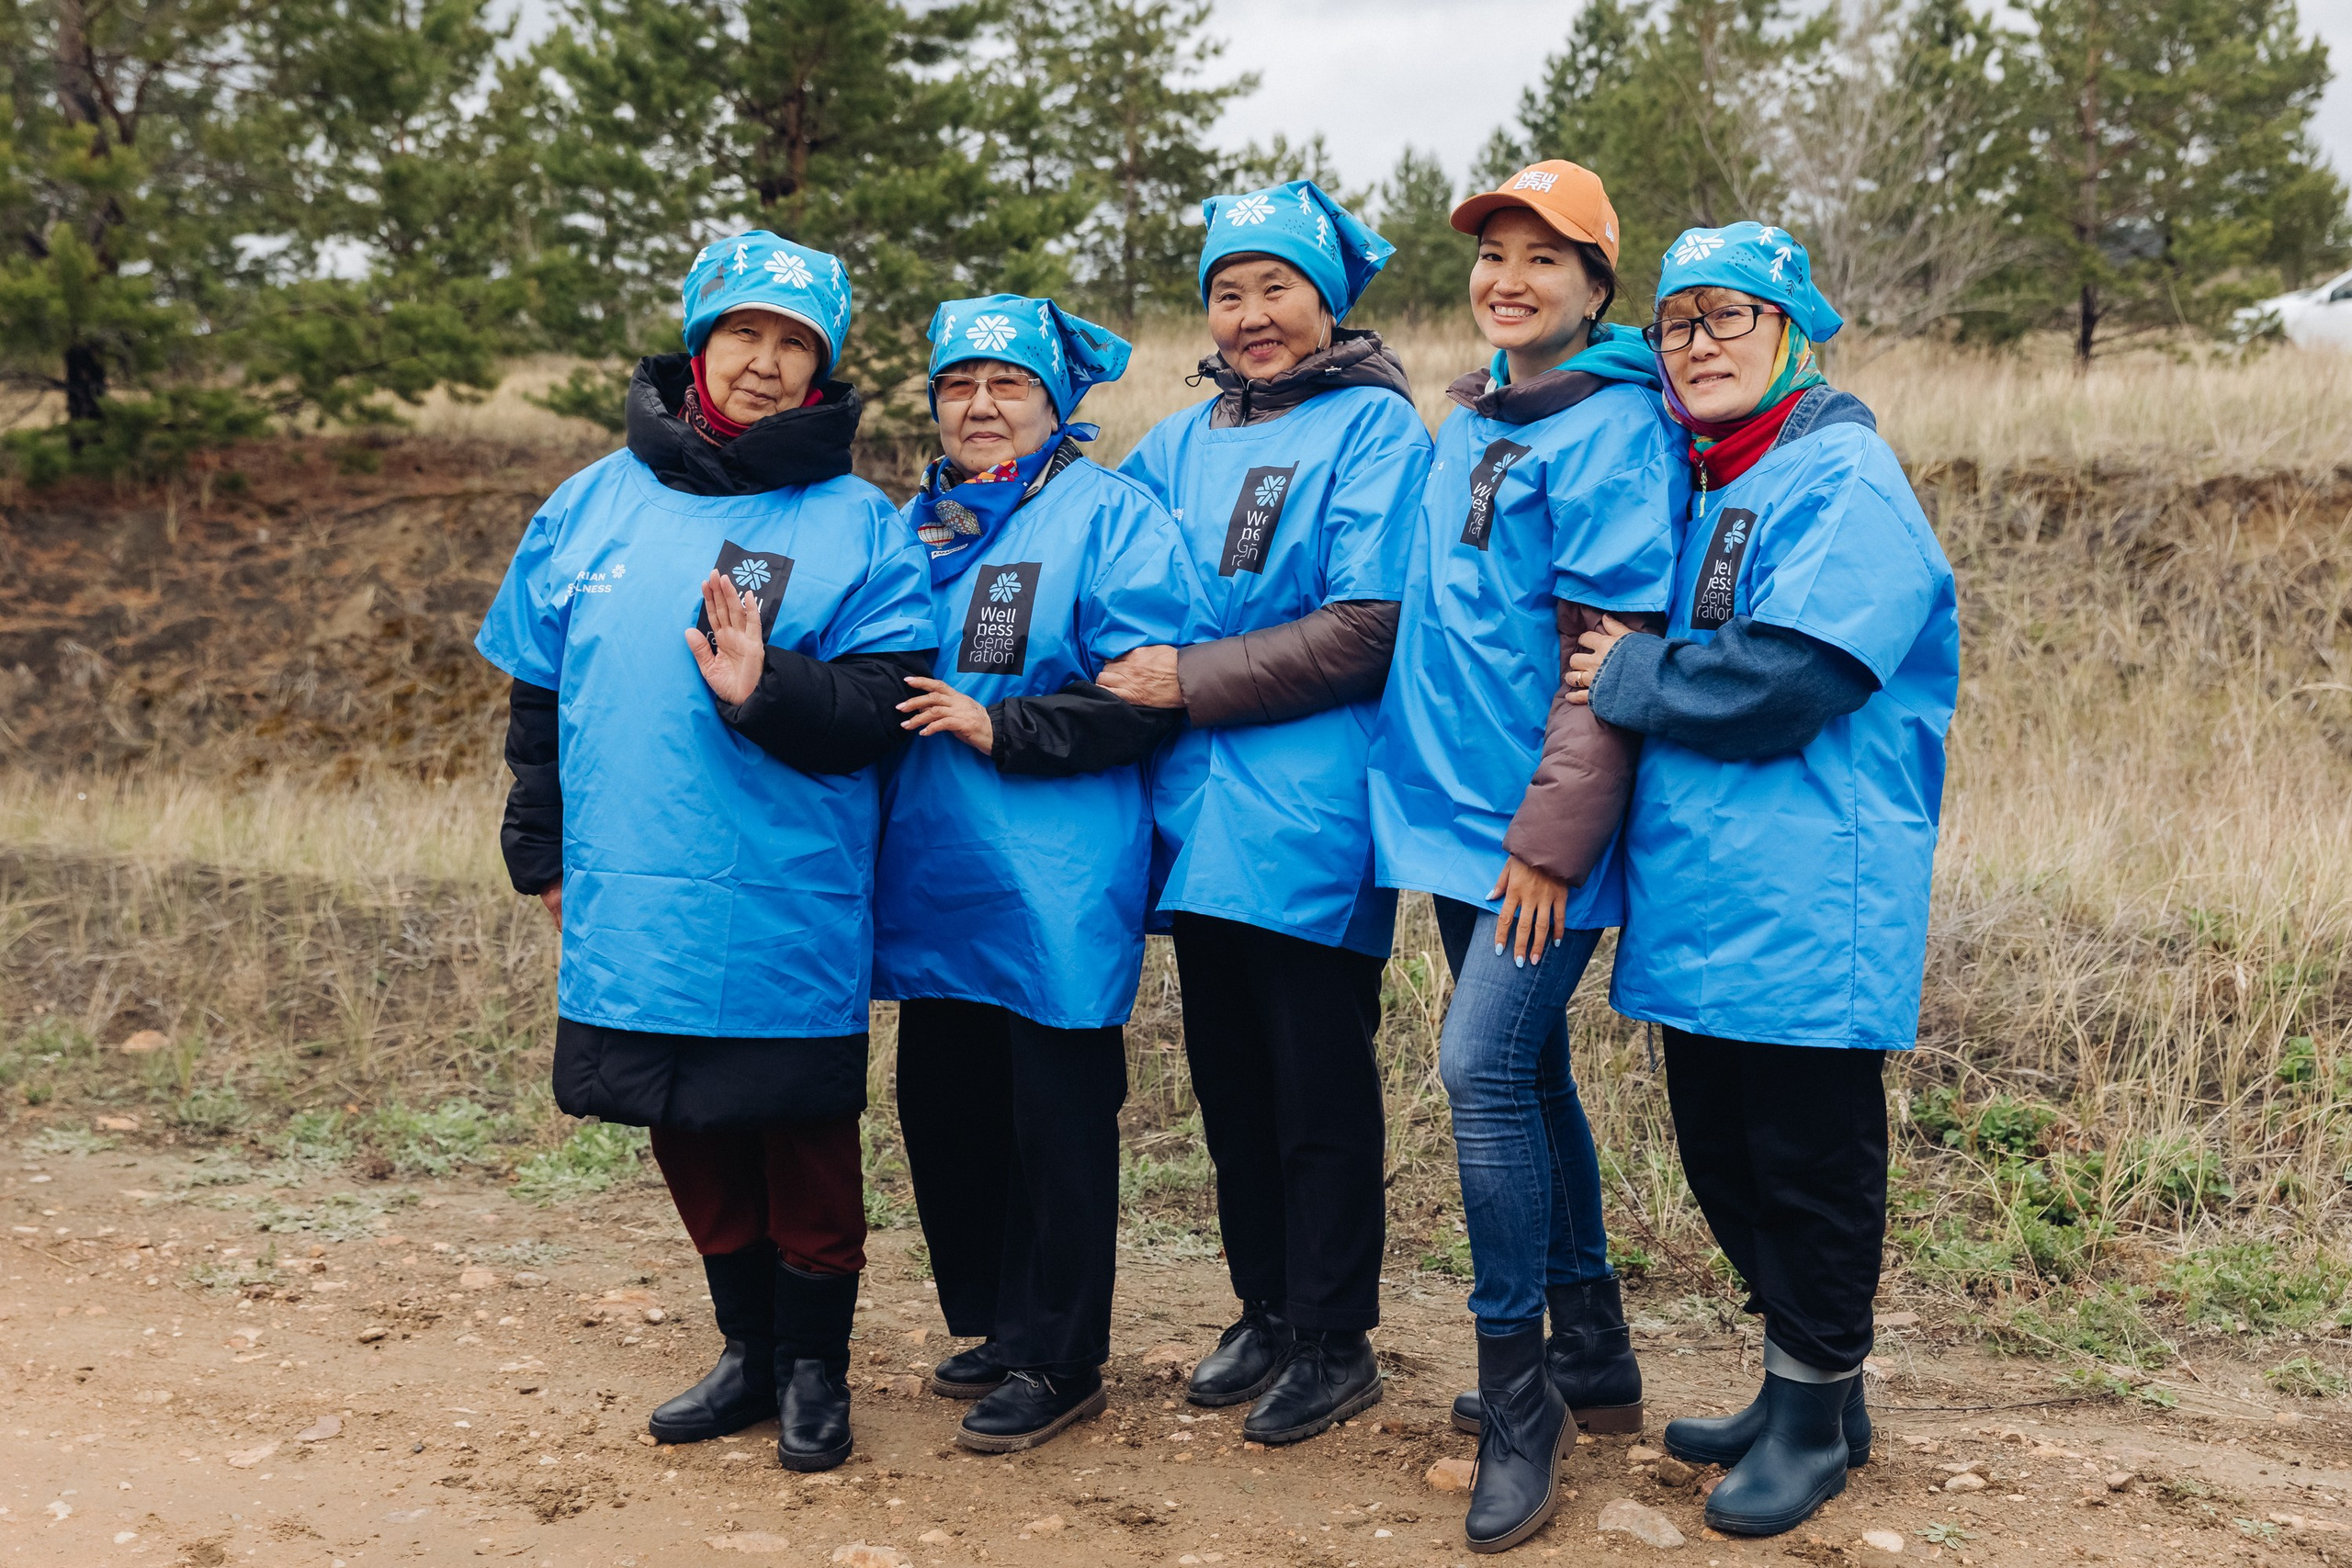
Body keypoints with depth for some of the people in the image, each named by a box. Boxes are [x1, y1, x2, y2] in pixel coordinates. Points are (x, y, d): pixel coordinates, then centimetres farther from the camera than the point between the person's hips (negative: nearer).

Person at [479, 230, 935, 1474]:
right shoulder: (594, 504, 9)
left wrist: (767, 691, -25)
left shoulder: (859, 527, -1)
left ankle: (814, 1368, 25)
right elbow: (538, 692, 15)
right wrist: (542, 850, 13)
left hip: (788, 916, -4)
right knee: (693, 1141, 15)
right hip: (631, 908, 4)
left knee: (803, 1139, 6)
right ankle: (748, 1351, 33)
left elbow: (886, 707, -9)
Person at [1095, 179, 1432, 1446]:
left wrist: (1189, 680, -15)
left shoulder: (1373, 427, -4)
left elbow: (1366, 631, -14)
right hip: (1199, 816, 6)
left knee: (1319, 1084, 3)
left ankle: (1336, 1342, 17)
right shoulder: (1180, 444, 14)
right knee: (1229, 1076, 14)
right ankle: (1266, 1312, 29)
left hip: (1309, 819, -6)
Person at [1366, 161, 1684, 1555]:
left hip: (1542, 826, -8)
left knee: (1485, 1068, -13)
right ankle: (1593, 1358, 28)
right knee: (1527, 1070, 14)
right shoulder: (1466, 422, 14)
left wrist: (1551, 840, -18)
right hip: (1457, 809, 8)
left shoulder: (1613, 434, -11)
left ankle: (1520, 1398, 2)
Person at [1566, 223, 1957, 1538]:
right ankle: (1803, 1384, 33)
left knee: (1807, 1164, 4)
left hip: (1805, 918, -9)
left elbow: (1786, 683, -22)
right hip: (1706, 904, 9)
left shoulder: (1843, 481, -11)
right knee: (1723, 1156, 17)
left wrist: (1627, 676, -12)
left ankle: (1817, 1412, 21)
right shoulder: (1707, 490, 17)